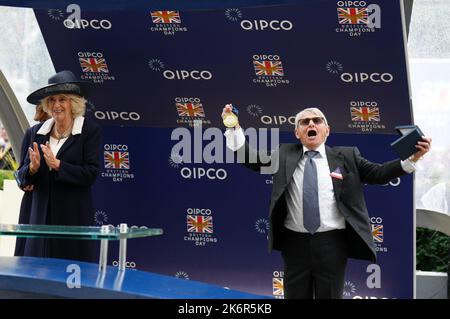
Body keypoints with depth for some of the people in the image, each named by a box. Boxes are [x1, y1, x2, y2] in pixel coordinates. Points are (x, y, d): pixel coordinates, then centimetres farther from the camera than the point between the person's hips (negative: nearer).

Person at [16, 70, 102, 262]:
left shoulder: (90, 130, -3)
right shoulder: (40, 132, 10)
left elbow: (90, 174, -10)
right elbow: (22, 177, 11)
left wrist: (57, 165, -18)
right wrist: (33, 168, -11)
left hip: (74, 216, -4)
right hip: (42, 214, 4)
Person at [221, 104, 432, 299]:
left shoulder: (346, 156, 6)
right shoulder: (284, 155, 9)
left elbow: (377, 173, 3)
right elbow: (252, 159, 5)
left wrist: (412, 158, -10)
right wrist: (234, 127, -8)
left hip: (331, 242, -1)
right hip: (295, 242, 1)